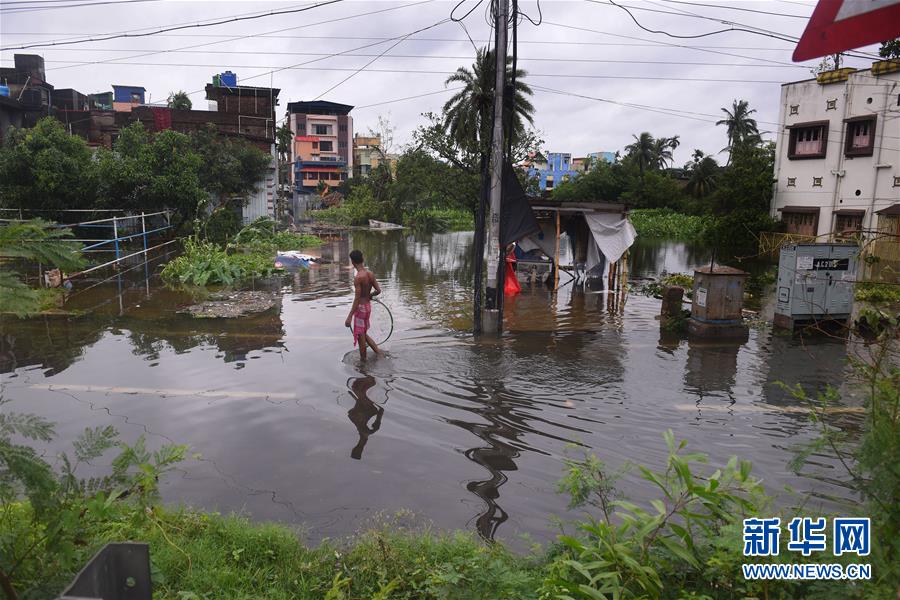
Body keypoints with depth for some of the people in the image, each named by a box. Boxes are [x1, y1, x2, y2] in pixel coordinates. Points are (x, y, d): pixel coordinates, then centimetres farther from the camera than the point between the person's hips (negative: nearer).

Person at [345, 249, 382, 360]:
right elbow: (378, 290, 3)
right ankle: (379, 352, 22)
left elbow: (357, 299, -23)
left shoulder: (358, 277, -23)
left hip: (361, 307, -8)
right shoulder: (370, 274, -1)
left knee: (360, 336, 6)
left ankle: (363, 361, 17)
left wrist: (349, 317, -21)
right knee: (364, 334, 23)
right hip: (368, 305, 8)